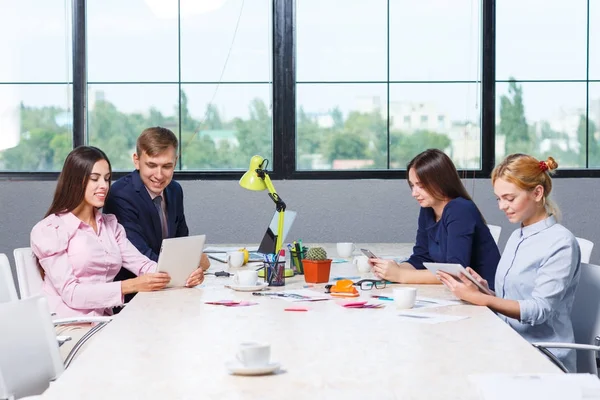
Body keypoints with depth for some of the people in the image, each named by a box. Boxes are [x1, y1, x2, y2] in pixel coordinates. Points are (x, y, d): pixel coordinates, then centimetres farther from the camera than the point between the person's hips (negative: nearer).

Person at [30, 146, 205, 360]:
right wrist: (130, 286, -25)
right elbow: (70, 292, -16)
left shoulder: (110, 225, 15)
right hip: (67, 329, -6)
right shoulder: (49, 230, -7)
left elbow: (142, 264, 4)